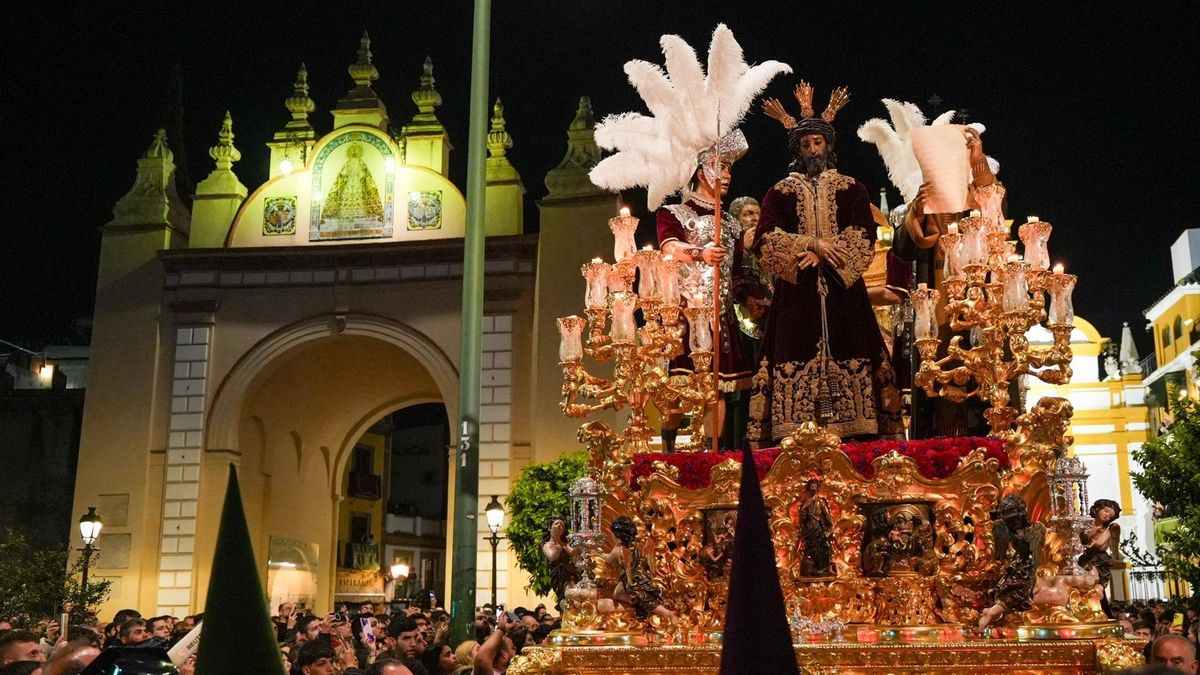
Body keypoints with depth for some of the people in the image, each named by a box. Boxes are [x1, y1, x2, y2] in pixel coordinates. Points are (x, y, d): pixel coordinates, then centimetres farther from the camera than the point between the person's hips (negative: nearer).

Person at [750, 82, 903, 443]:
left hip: (842, 286, 1)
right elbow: (766, 238, -2)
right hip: (798, 290, 0)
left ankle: (852, 429, -4)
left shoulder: (851, 189, 13)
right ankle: (799, 436, -8)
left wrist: (823, 252, -13)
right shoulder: (781, 192, 11)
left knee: (846, 353, -6)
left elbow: (863, 236, 1)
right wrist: (812, 243, -13)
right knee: (798, 355, -8)